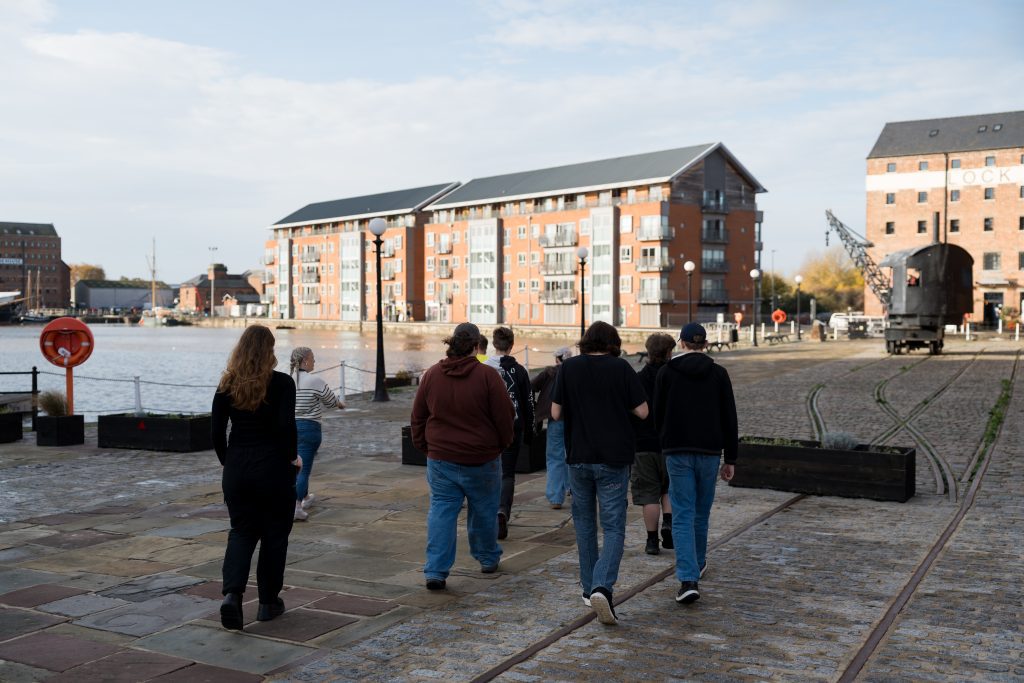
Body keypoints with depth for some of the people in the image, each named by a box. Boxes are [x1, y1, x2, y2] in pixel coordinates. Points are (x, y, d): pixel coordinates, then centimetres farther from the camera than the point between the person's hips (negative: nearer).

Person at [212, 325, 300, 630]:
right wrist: (292, 457, -3)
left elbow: (217, 431, 2)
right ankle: (268, 602, 19)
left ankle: (232, 593, -8)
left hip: (236, 469, 3)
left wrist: (228, 462, 15)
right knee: (274, 534, 12)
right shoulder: (281, 383, -10)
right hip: (273, 468, -3)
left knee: (241, 531, 13)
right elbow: (286, 427, -19)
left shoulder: (227, 384, 2)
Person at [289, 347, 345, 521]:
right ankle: (296, 505, -13)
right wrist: (340, 404, 22)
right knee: (304, 467, -4)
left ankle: (305, 497, 39)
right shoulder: (314, 381, -15)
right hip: (308, 427, -6)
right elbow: (331, 401, -1)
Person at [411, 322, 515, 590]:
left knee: (441, 511, 6)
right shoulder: (487, 376, -13)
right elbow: (505, 416, -9)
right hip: (481, 458, -2)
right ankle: (488, 559, 34)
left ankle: (435, 571, -1)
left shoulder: (431, 375, -1)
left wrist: (424, 447, 20)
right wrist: (502, 444, 9)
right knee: (484, 510, 16)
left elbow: (418, 418, 7)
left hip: (441, 458, 2)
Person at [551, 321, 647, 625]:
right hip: (614, 459, -2)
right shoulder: (621, 368, -6)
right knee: (613, 528, 1)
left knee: (584, 523, 17)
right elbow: (642, 412, -4)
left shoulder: (569, 367, -2)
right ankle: (602, 586, -18)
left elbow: (556, 413, -3)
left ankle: (589, 588, 23)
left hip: (578, 457, 2)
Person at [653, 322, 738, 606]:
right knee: (702, 511, 19)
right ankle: (698, 563, 39)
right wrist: (731, 459, 6)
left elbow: (658, 415, 3)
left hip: (677, 451, -2)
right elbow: (729, 419, 0)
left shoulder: (666, 372, -2)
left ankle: (688, 580, -14)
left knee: (682, 515, -2)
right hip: (709, 451, 2)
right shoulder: (718, 373, 1)